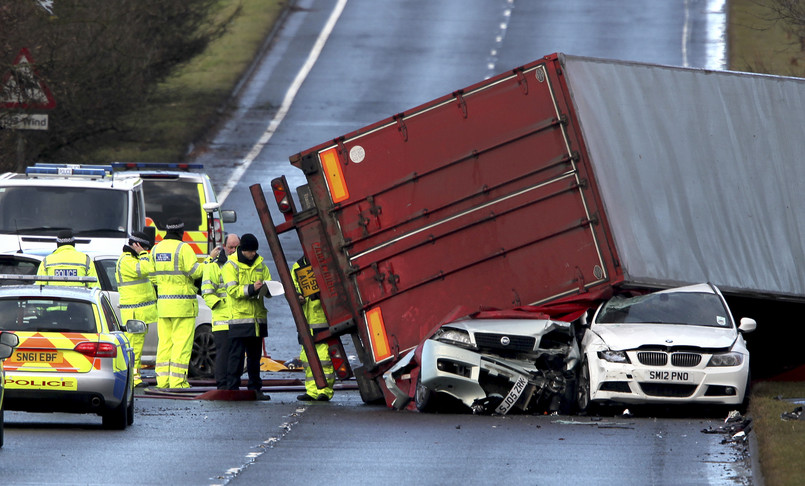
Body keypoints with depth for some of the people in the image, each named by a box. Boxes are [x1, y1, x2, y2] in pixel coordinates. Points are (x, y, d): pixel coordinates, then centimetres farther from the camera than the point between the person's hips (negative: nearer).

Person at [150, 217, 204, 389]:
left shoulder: (156, 248, 11)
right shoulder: (183, 248, -10)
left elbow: (152, 275, 12)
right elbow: (195, 271, -14)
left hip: (163, 302, 6)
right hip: (183, 303, -6)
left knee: (165, 342, 9)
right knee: (182, 342, -4)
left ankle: (162, 379, 7)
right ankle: (177, 380, -8)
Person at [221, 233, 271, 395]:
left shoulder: (260, 264, 14)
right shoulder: (231, 265, -3)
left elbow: (268, 283, 14)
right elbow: (232, 290, -13)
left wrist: (267, 288, -10)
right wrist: (251, 289, -25)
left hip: (258, 318, 5)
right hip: (239, 317, -5)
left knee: (255, 355, 10)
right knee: (236, 355, -6)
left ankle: (255, 388, 16)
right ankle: (232, 388, -4)